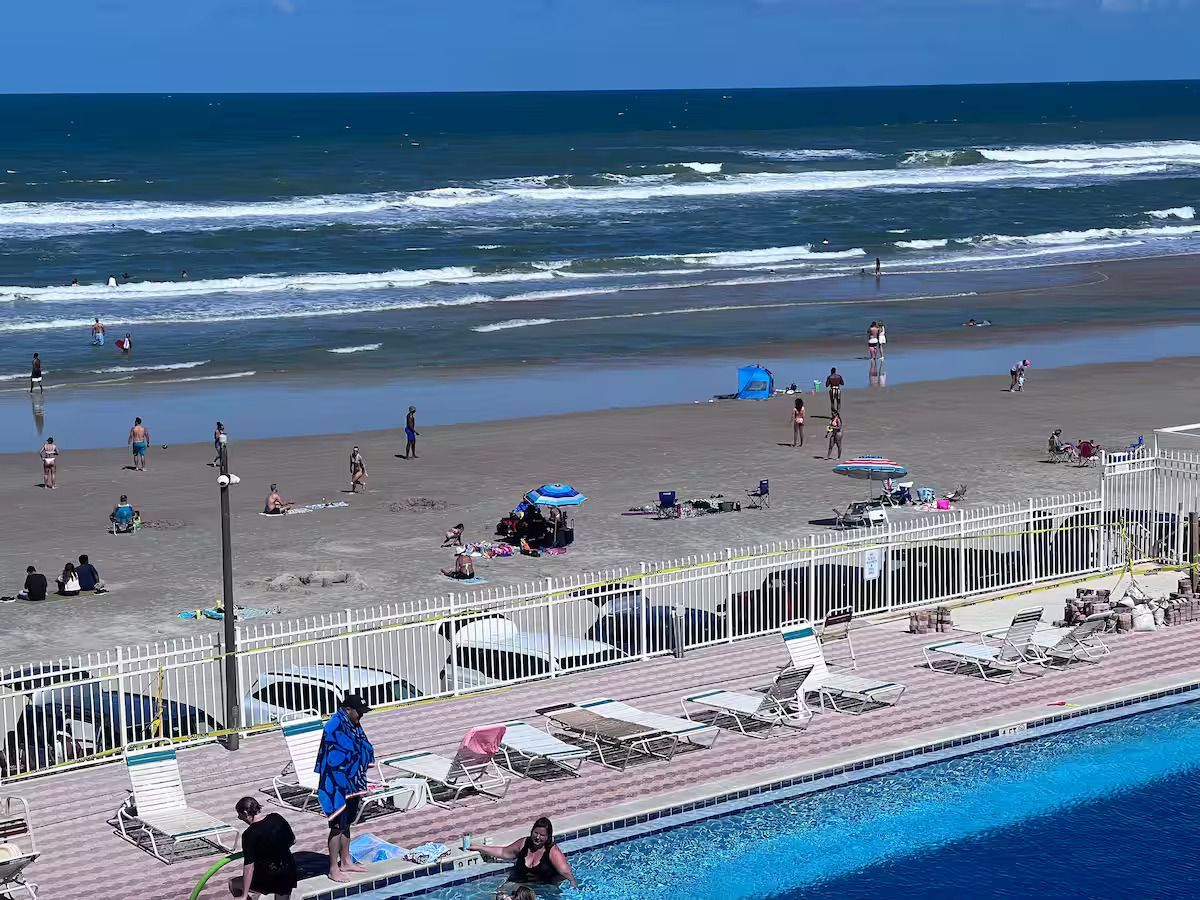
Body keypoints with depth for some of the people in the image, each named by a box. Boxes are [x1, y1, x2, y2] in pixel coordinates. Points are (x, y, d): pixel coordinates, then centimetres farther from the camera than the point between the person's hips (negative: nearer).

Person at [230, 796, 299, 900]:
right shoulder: (277, 818, -3)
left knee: (233, 884, 15)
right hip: (290, 874, 6)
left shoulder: (249, 834, -19)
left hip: (271, 879, -6)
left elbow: (249, 867, -18)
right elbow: (292, 841, 12)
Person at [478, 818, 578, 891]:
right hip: (517, 884, 2)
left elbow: (566, 872, -18)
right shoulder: (523, 843, 8)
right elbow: (503, 852, 21)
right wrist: (478, 848, 21)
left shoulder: (553, 851, -9)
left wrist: (573, 884, -35)